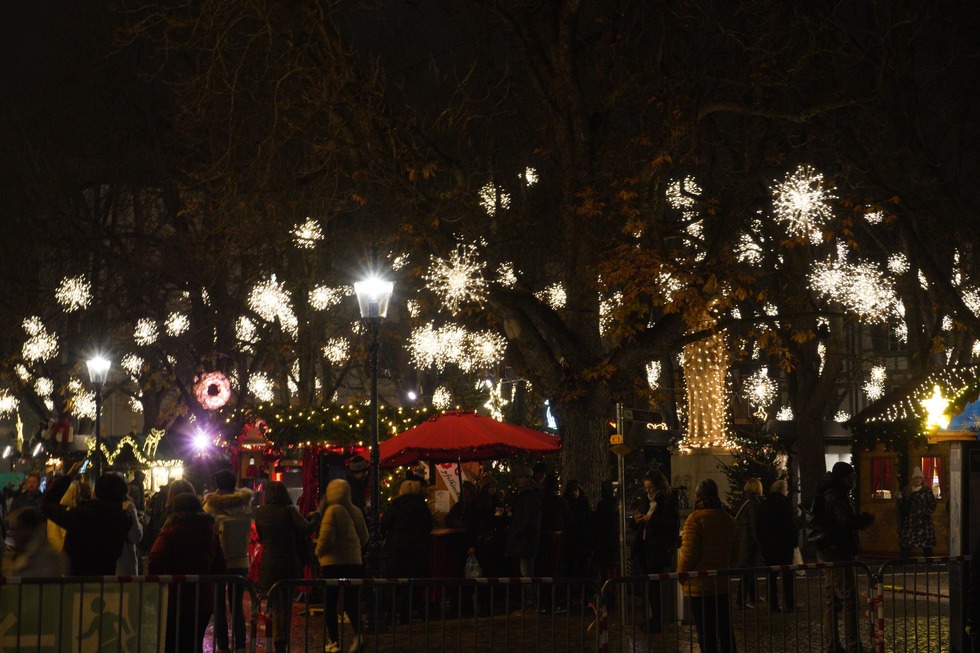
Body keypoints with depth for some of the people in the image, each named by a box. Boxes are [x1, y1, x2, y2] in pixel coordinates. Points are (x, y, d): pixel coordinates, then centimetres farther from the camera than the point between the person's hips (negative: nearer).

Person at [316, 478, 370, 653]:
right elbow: (364, 537, 12)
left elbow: (326, 537, -16)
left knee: (330, 602, 4)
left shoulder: (333, 510, -13)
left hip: (333, 562, -6)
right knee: (351, 601, 10)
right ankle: (358, 634, -10)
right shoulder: (356, 511, 6)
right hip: (354, 561, 6)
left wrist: (319, 552, 0)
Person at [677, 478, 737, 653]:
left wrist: (681, 574, 0)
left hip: (700, 586, -6)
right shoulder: (728, 519, 5)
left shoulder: (695, 519, -14)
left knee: (706, 632, -2)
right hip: (723, 584, 6)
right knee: (725, 630, 13)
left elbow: (689, 553, -15)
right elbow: (735, 552, 14)